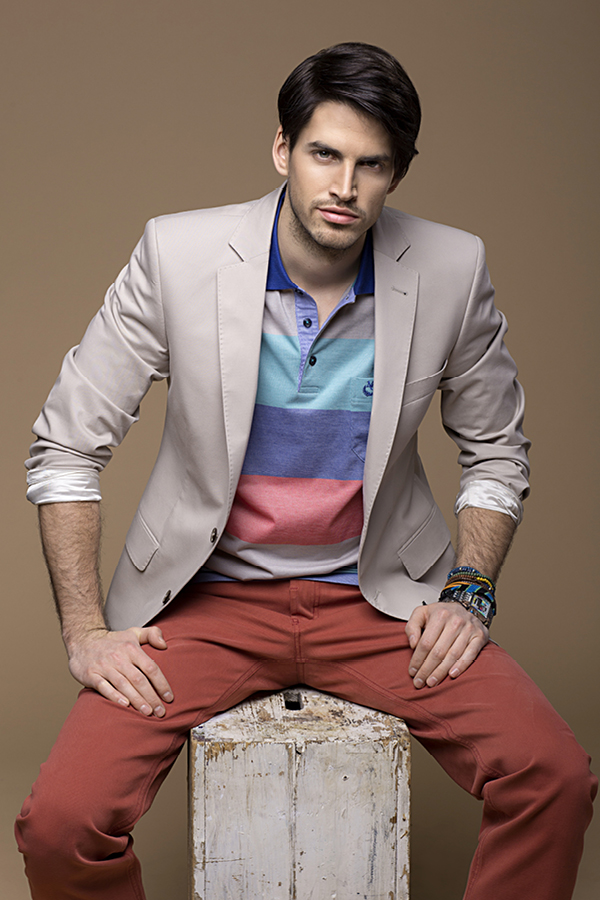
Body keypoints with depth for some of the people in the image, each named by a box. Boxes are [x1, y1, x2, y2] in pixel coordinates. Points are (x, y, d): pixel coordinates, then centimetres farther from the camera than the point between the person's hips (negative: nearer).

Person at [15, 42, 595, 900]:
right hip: (210, 597, -1)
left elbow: (495, 451, 9)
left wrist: (470, 593, -4)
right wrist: (85, 630, -10)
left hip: (378, 598, 1)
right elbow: (66, 448, -5)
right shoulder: (178, 255, -12)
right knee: (61, 824, -20)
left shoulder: (451, 270, -7)